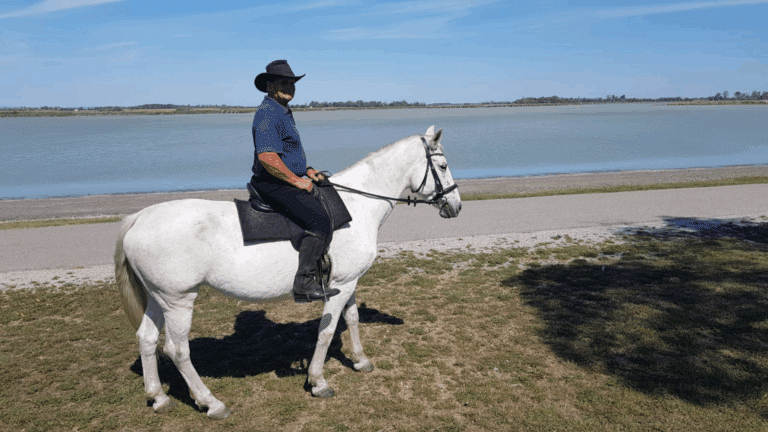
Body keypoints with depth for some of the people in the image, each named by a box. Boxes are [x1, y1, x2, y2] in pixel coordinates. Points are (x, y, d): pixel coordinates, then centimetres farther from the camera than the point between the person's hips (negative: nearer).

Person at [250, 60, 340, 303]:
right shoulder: (267, 113, -16)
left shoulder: (283, 112, 19)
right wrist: (297, 180, -21)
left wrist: (306, 171, 15)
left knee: (328, 207, 21)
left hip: (287, 183, 11)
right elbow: (267, 157, -28)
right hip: (275, 185, -11)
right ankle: (304, 284, -23)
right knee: (319, 221, -23)